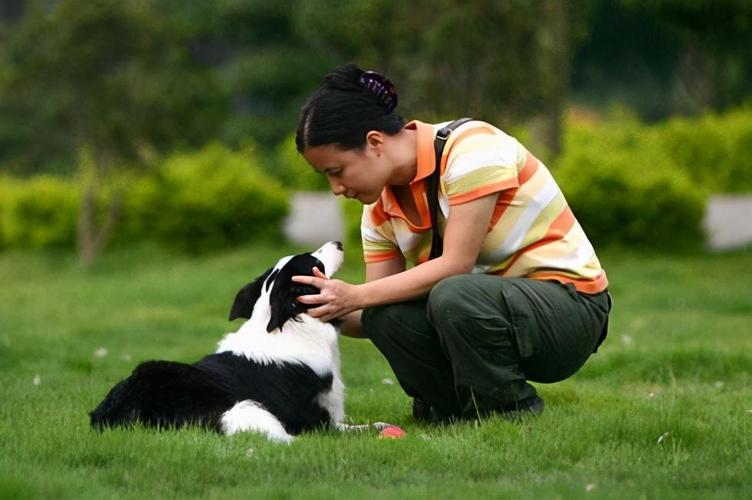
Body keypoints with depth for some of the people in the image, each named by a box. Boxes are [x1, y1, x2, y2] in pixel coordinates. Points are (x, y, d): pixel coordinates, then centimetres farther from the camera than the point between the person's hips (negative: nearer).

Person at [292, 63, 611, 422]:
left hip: (569, 303, -7)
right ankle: (457, 413, 1)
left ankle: (515, 417, -13)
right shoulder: (381, 210, 4)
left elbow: (456, 264, -25)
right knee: (387, 315, -21)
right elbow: (374, 316, 0)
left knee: (453, 296, -35)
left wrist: (356, 296, -27)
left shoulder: (472, 147, -19)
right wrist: (328, 309, -20)